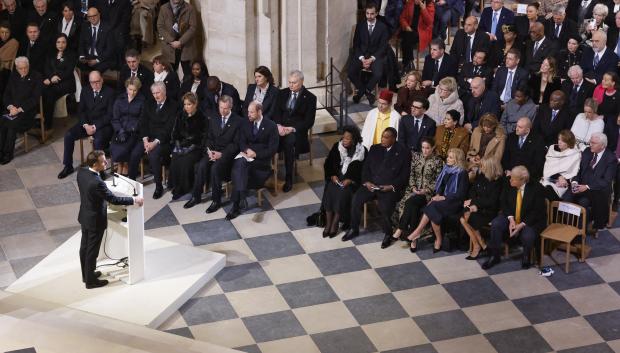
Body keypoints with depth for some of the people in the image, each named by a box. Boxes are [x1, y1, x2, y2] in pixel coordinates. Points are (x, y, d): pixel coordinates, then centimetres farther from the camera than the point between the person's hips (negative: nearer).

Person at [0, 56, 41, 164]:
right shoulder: (13, 76, 15)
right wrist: (10, 107, -7)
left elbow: (35, 98, -8)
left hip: (27, 110, -4)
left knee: (12, 123, -30)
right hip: (12, 107, 4)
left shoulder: (36, 77, -1)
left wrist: (19, 109, -16)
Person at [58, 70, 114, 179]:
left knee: (98, 140, -36)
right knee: (68, 135, -17)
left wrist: (95, 127, -19)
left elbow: (110, 114, -11)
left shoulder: (109, 92, -6)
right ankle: (68, 166, -4)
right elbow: (80, 110, 8)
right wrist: (85, 125, -11)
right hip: (86, 123, 5)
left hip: (102, 124, -5)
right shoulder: (85, 91, 8)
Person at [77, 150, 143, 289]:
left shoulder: (81, 172, -11)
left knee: (85, 246, 23)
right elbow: (113, 199, -27)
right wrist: (134, 200, -19)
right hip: (95, 220, -8)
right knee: (92, 250, 9)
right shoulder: (97, 183, -36)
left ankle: (86, 274, 41)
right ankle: (90, 281, 25)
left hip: (84, 216, 8)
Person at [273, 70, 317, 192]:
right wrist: (278, 125, -11)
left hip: (297, 130, -4)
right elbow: (276, 112, 10)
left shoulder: (310, 98, 1)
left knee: (289, 142, -37)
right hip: (281, 126, 4)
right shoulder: (282, 93, 14)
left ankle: (288, 179, -29)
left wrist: (292, 129, -17)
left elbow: (309, 122, -4)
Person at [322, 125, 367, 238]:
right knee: (330, 191, -26)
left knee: (343, 193, -30)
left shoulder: (362, 151, -7)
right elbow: (328, 164, 8)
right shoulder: (337, 147, 2)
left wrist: (350, 180, -16)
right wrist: (332, 175, -9)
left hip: (352, 181, -3)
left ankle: (335, 224, -22)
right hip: (336, 177, 3)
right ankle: (328, 223, -21)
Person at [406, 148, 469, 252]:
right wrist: (437, 195, -2)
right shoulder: (447, 169, 13)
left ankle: (417, 232, -24)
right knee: (432, 212, -26)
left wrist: (444, 198, -17)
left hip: (455, 203, -6)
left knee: (432, 206, -30)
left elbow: (461, 194, -12)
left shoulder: (462, 173, -8)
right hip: (443, 199, 6)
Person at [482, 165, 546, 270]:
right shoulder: (509, 185, -9)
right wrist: (511, 219, -17)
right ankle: (494, 256, -7)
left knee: (527, 236, -33)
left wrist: (522, 225, -25)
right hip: (512, 217, 4)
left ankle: (526, 256, 4)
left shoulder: (536, 188, -19)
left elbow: (537, 211, -17)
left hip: (531, 220, -4)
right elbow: (504, 203, 0)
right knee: (495, 224, -23)